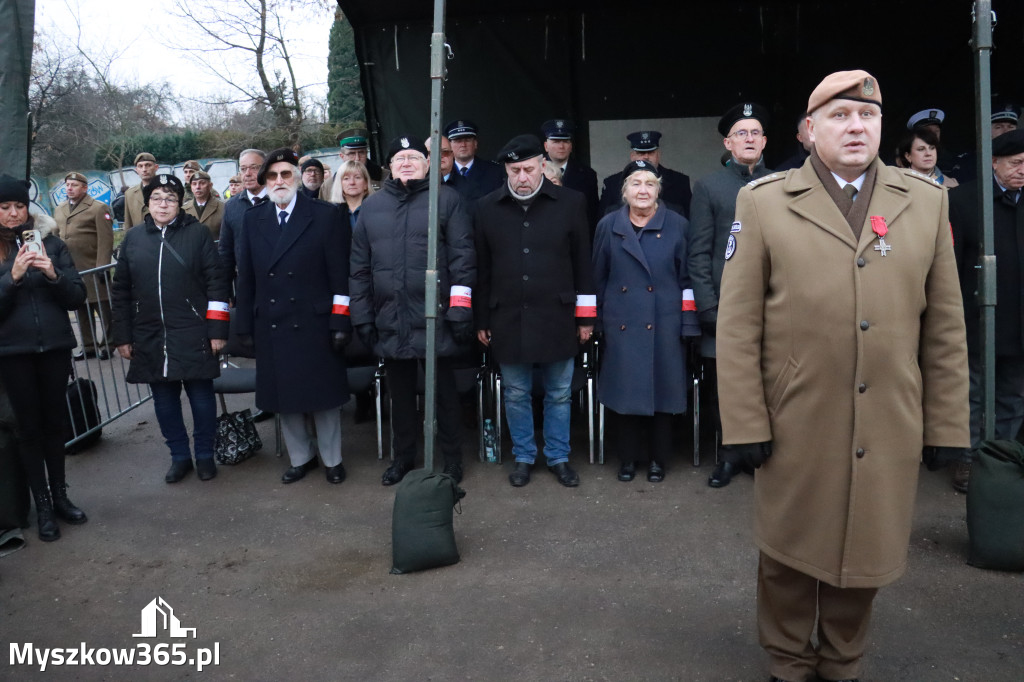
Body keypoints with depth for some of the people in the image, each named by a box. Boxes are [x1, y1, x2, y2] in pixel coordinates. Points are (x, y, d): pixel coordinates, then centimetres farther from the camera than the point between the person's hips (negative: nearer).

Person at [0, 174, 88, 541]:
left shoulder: (51, 243, 3)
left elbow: (77, 297, 0)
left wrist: (53, 274, -17)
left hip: (55, 346, 1)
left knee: (55, 421, 10)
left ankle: (59, 494, 24)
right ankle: (42, 505, 15)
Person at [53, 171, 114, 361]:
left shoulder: (99, 208, -5)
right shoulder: (59, 210, 16)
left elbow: (105, 240, -11)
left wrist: (101, 267, -17)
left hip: (93, 270, -6)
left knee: (103, 310, 1)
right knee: (80, 310, 12)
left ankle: (107, 345, 10)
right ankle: (88, 346, 20)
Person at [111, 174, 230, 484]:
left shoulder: (198, 233, -1)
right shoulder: (133, 239, 8)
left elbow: (216, 282, -4)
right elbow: (121, 291, 11)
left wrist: (217, 329, -9)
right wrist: (123, 336, 7)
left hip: (193, 336, -3)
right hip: (149, 338, 3)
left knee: (201, 395, 4)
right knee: (164, 398, 10)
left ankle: (205, 455, 22)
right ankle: (179, 456, 26)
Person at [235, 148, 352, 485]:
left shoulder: (324, 215, -3)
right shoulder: (252, 220, 8)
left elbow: (339, 272, -6)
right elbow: (246, 277, 8)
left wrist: (340, 321, -11)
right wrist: (246, 326, 5)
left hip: (314, 324, -3)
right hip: (270, 327, 4)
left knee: (322, 394, 7)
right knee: (283, 396, 12)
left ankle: (332, 459, 24)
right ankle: (300, 457, 30)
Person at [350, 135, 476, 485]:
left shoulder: (446, 199, 0)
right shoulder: (372, 206, 11)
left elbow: (462, 258, -5)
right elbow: (360, 266, 12)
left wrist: (460, 312, -11)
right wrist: (363, 317, 7)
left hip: (434, 321, -3)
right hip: (389, 322, 4)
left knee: (444, 392, 8)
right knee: (400, 394, 16)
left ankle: (452, 459, 25)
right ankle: (403, 457, 34)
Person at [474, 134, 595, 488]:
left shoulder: (571, 202, -1)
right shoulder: (487, 207, 2)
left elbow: (583, 263, 1)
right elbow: (482, 268, 5)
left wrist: (586, 317, 1)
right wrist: (482, 320, 5)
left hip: (556, 318, -1)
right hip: (508, 320, 1)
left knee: (559, 395, 11)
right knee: (516, 395, 12)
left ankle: (559, 458, 27)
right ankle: (523, 458, 29)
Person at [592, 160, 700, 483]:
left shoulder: (677, 225, 2)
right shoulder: (608, 226, 4)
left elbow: (687, 280, 2)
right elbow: (598, 279, 7)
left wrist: (688, 325, -2)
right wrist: (595, 321, 4)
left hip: (664, 327, 0)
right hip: (621, 326, 1)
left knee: (661, 391, 6)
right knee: (623, 392, 6)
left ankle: (657, 459, 23)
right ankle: (627, 458, 22)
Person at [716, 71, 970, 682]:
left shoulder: (926, 200, 6)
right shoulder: (763, 202, -2)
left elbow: (945, 327, 6)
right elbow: (738, 327, -5)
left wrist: (947, 426, 5)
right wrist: (746, 424, -8)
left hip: (890, 431, 2)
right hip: (796, 428, -2)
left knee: (866, 556, 15)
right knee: (790, 555, 13)